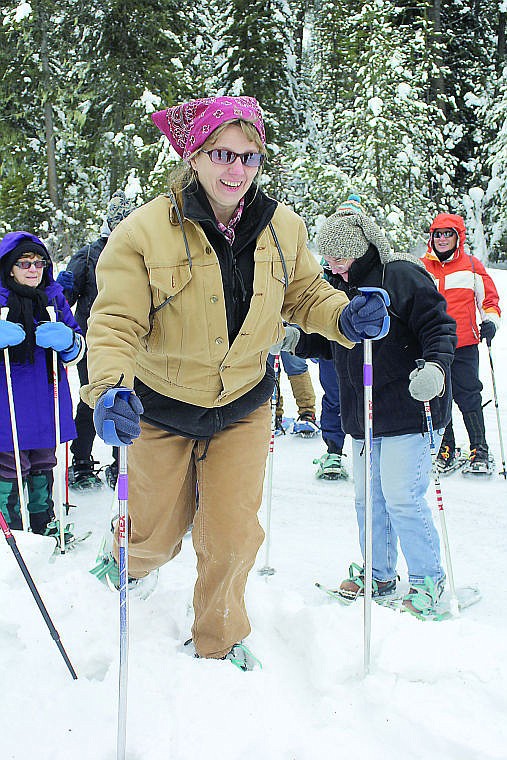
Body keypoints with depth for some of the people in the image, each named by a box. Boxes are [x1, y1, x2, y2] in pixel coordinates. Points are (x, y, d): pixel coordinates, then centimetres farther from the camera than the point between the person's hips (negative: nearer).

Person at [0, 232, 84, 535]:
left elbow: (77, 347, 9)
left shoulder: (54, 297, 10)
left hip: (47, 400, 4)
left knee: (43, 463, 16)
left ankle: (44, 522, 31)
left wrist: (67, 340, -15)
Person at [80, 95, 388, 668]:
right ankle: (125, 560, 53)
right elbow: (115, 323, -23)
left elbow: (306, 295, 4)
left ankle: (219, 638, 32)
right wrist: (110, 387, -42)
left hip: (244, 406, 2)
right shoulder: (144, 232, -22)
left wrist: (345, 317, -17)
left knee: (232, 536, 4)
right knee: (156, 536, 13)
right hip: (161, 410, -2)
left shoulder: (282, 228, -9)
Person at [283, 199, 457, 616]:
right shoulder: (341, 288, 12)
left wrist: (436, 366, -30)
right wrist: (297, 342, 4)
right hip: (363, 416, 8)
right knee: (368, 498, 13)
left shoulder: (403, 275, -11)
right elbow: (333, 343, 19)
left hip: (407, 410, -8)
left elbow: (439, 325, -13)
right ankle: (379, 575, 30)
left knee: (401, 498, -6)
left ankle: (428, 578, 12)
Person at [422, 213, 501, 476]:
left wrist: (490, 319, -6)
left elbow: (489, 296, 10)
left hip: (464, 346, -2)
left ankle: (480, 451, 6)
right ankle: (446, 450, 17)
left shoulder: (471, 265, 5)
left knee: (468, 396, -3)